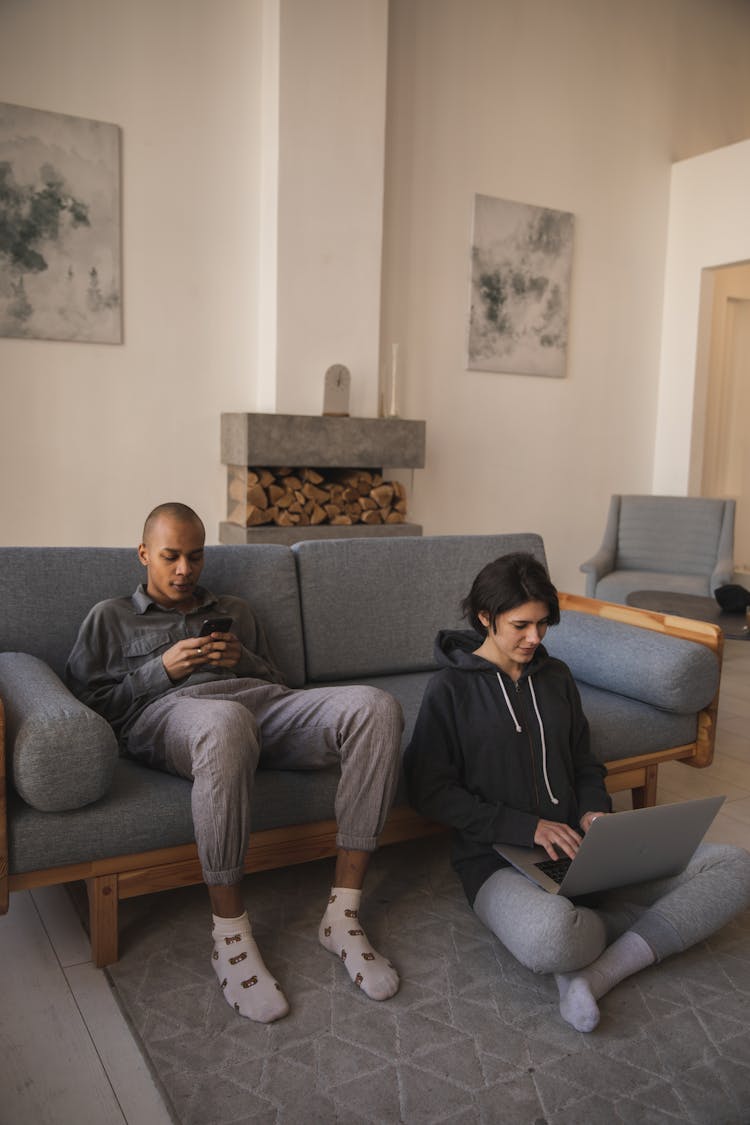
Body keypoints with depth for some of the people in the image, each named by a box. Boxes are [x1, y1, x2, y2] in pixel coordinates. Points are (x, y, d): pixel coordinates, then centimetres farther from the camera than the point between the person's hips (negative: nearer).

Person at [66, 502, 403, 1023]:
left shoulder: (235, 610, 34)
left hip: (263, 704, 4)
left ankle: (342, 916, -24)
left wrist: (245, 660, 7)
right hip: (168, 711, -4)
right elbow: (87, 697, 11)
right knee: (226, 721, -46)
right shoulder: (111, 617, 25)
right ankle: (231, 938, -29)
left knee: (376, 706, -27)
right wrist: (161, 670, -1)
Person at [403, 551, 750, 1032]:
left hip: (575, 847, 6)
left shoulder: (556, 676, 13)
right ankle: (645, 935, -6)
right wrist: (524, 826, -15)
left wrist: (593, 810, -3)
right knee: (547, 938, -41)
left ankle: (595, 973, -20)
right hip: (498, 858, -5)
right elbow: (430, 790, -7)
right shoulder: (451, 689, -3)